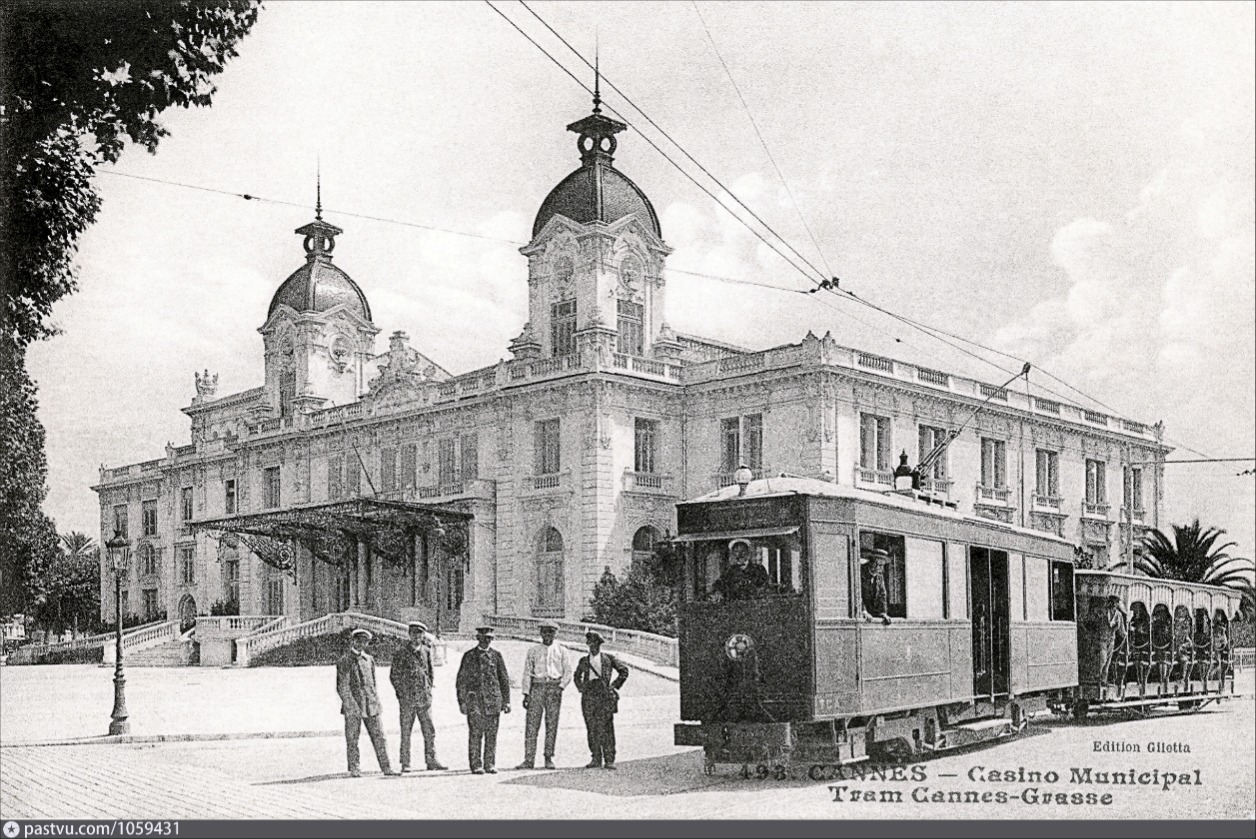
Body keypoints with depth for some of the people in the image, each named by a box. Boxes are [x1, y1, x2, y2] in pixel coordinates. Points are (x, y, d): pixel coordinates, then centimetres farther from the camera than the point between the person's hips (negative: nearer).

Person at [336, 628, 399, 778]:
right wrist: (351, 705, -16)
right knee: (352, 739, 1)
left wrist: (377, 702, 10)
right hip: (353, 706, -5)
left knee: (379, 737, 2)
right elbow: (342, 687, -9)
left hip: (371, 705, 5)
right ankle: (354, 769, 9)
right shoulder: (344, 662, -4)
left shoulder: (369, 659, 13)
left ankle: (386, 768, 4)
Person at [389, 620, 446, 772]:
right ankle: (405, 764, 6)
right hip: (407, 698, -3)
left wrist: (428, 691, 11)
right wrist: (401, 693, -2)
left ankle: (431, 761, 8)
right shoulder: (401, 652, -1)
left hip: (424, 698, 3)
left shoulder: (426, 651, 9)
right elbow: (394, 676, 2)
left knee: (429, 731, 2)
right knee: (406, 732, 1)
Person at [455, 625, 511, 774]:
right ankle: (476, 765, 1)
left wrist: (506, 701, 8)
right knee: (475, 734, -4)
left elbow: (504, 680, 13)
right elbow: (461, 681, 4)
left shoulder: (496, 655, 10)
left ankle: (490, 765, 10)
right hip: (474, 699, -2)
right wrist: (462, 702, -3)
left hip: (493, 699, 2)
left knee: (492, 735, 2)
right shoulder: (469, 656, 3)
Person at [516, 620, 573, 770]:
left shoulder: (561, 651, 10)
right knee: (532, 724, -6)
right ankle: (529, 760, -6)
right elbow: (527, 673, 8)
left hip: (554, 688, 0)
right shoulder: (533, 650, 11)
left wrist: (561, 687, -9)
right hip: (537, 687, 0)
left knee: (552, 724, -1)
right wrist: (526, 693, 0)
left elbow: (568, 672, 7)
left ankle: (549, 759, 7)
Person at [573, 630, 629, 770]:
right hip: (588, 694, 3)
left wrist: (615, 685, 4)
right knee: (591, 728, 0)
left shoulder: (608, 658, 8)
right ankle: (596, 759, 5)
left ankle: (609, 760, -6)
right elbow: (577, 676, 31)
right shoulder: (584, 661, 16)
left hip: (604, 695, -3)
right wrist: (580, 687, 15)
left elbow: (624, 670, 10)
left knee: (606, 728, -8)